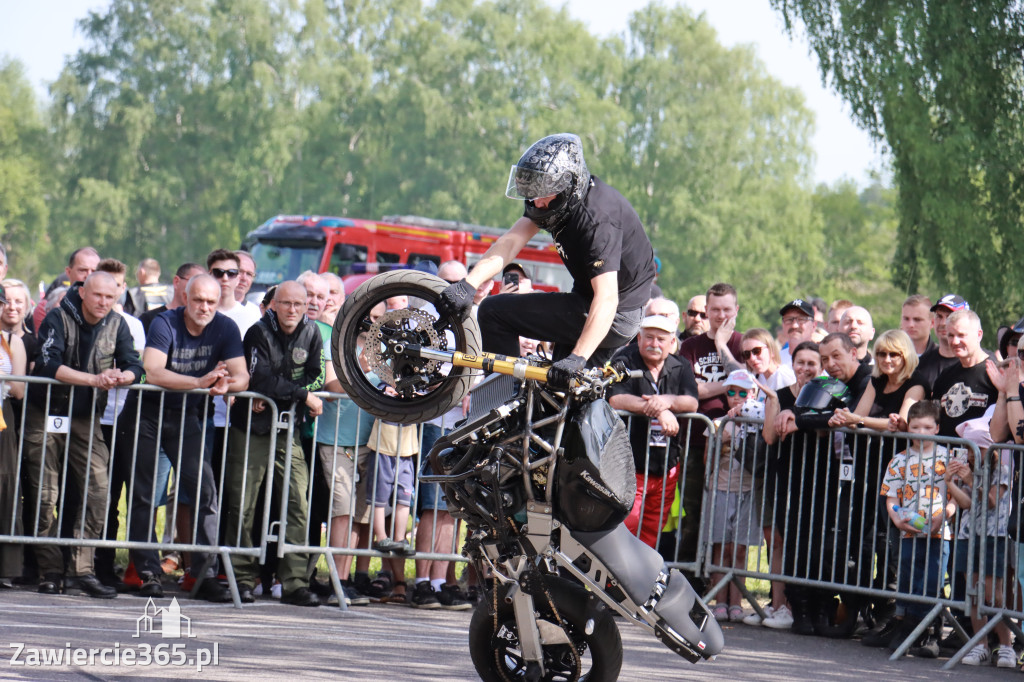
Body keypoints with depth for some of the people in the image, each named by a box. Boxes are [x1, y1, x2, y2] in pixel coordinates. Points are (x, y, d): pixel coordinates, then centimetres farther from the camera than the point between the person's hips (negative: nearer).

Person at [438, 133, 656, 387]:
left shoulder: (598, 218, -29)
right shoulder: (554, 196, -3)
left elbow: (607, 298, -37)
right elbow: (510, 242, -11)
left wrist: (577, 358, -48)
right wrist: (467, 285, -27)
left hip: (614, 317, -9)